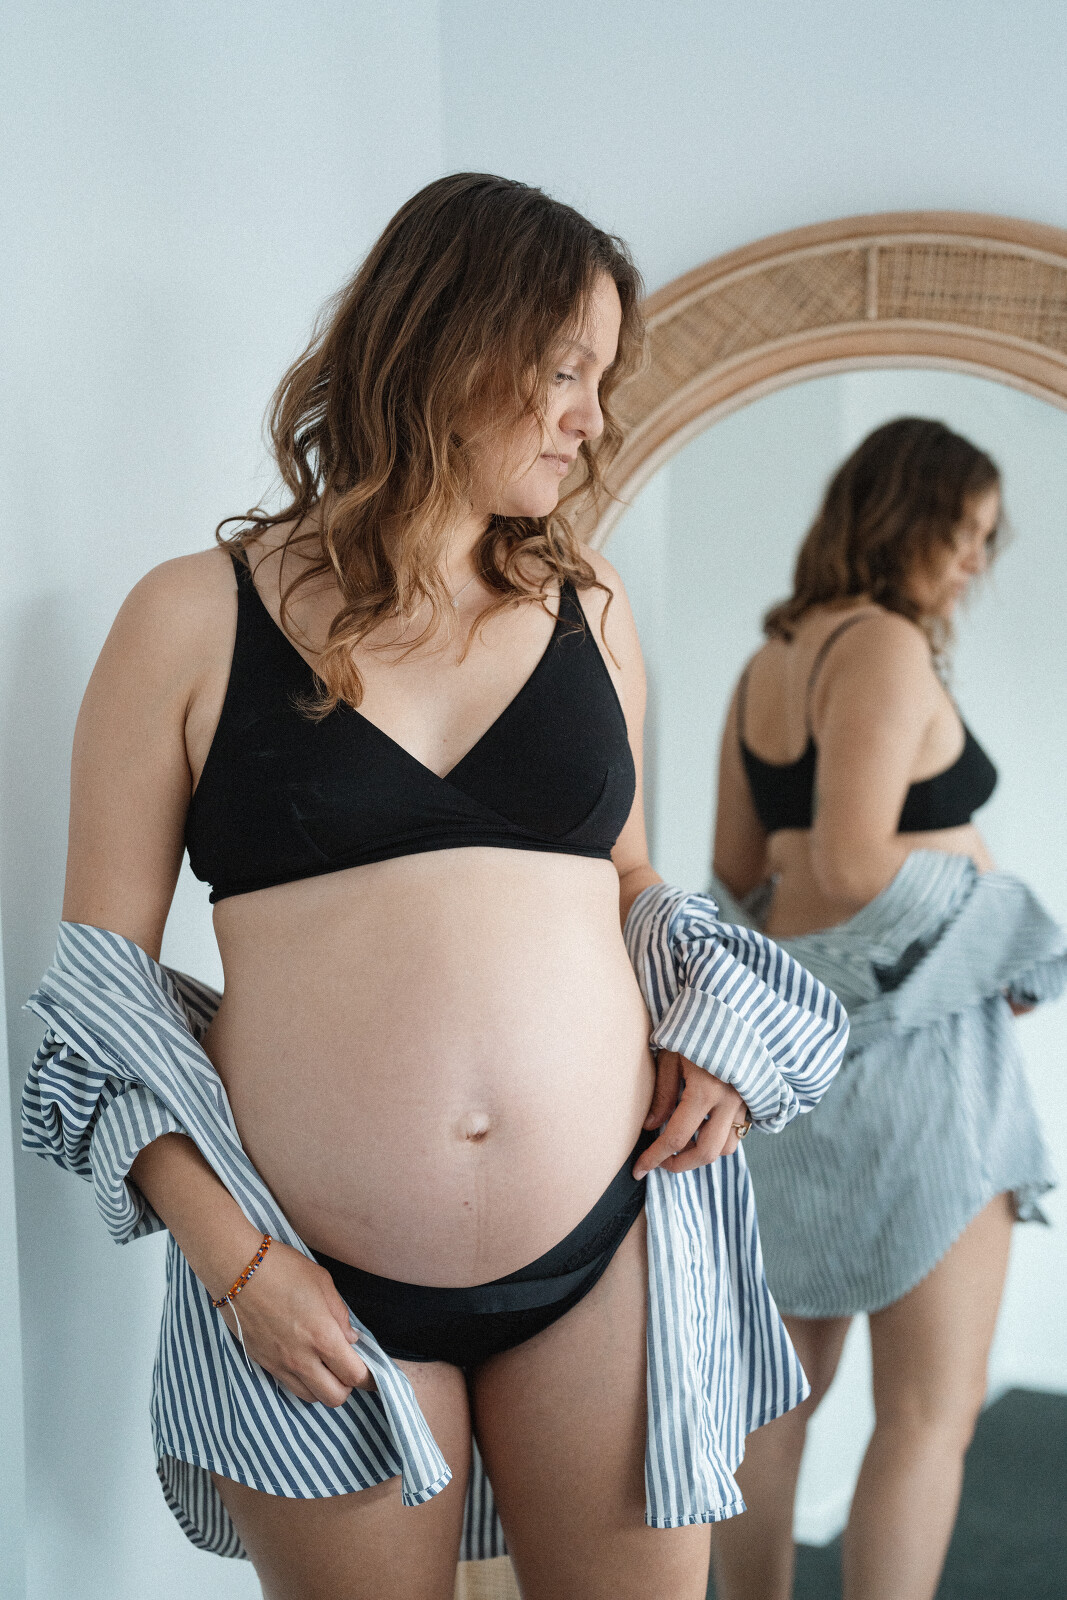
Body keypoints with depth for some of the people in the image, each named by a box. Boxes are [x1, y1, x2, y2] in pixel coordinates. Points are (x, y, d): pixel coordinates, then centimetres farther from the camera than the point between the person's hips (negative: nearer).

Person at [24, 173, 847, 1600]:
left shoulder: (587, 606, 9)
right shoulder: (196, 619, -2)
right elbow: (97, 987, -1)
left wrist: (722, 1038, 3)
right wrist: (233, 1258, -10)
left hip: (609, 1254, 3)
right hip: (321, 1298, -2)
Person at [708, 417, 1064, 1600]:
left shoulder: (768, 661, 13)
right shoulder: (887, 648, -13)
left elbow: (736, 868, 16)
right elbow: (855, 867, -21)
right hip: (909, 1028, -9)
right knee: (933, 1406, -2)